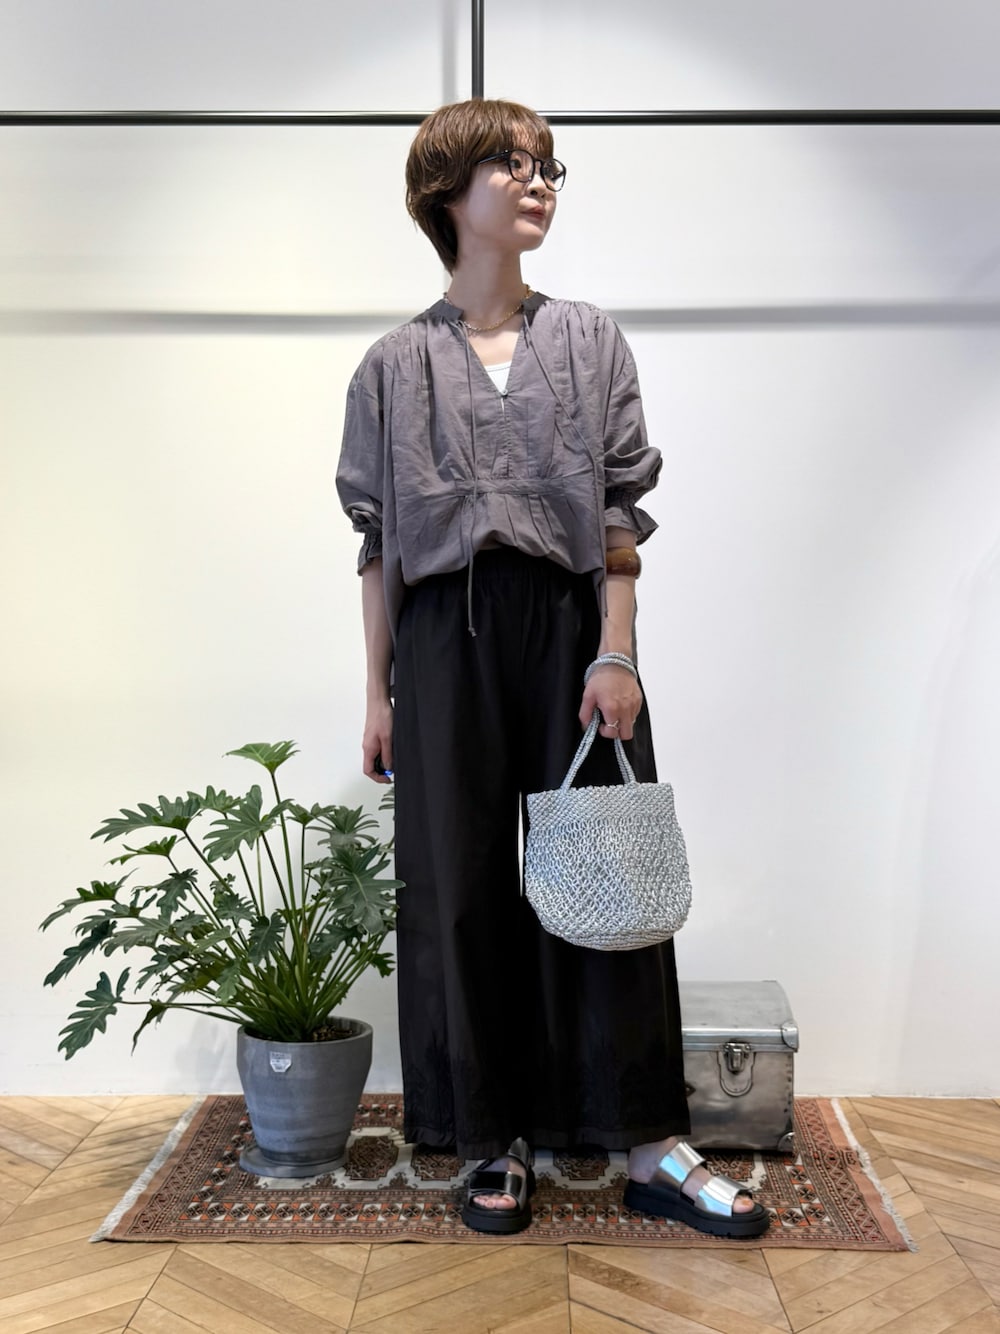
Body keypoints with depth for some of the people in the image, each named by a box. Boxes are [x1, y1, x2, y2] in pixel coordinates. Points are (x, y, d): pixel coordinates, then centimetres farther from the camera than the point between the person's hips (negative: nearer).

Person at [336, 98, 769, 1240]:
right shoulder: (397, 365, 8)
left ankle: (648, 1144, 13)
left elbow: (621, 510, 3)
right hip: (448, 639, 0)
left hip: (570, 625, 0)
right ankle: (499, 1142, 19)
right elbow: (378, 539, 6)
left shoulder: (589, 341, 9)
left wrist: (616, 653, -7)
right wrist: (378, 692, 3)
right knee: (463, 885, 3)